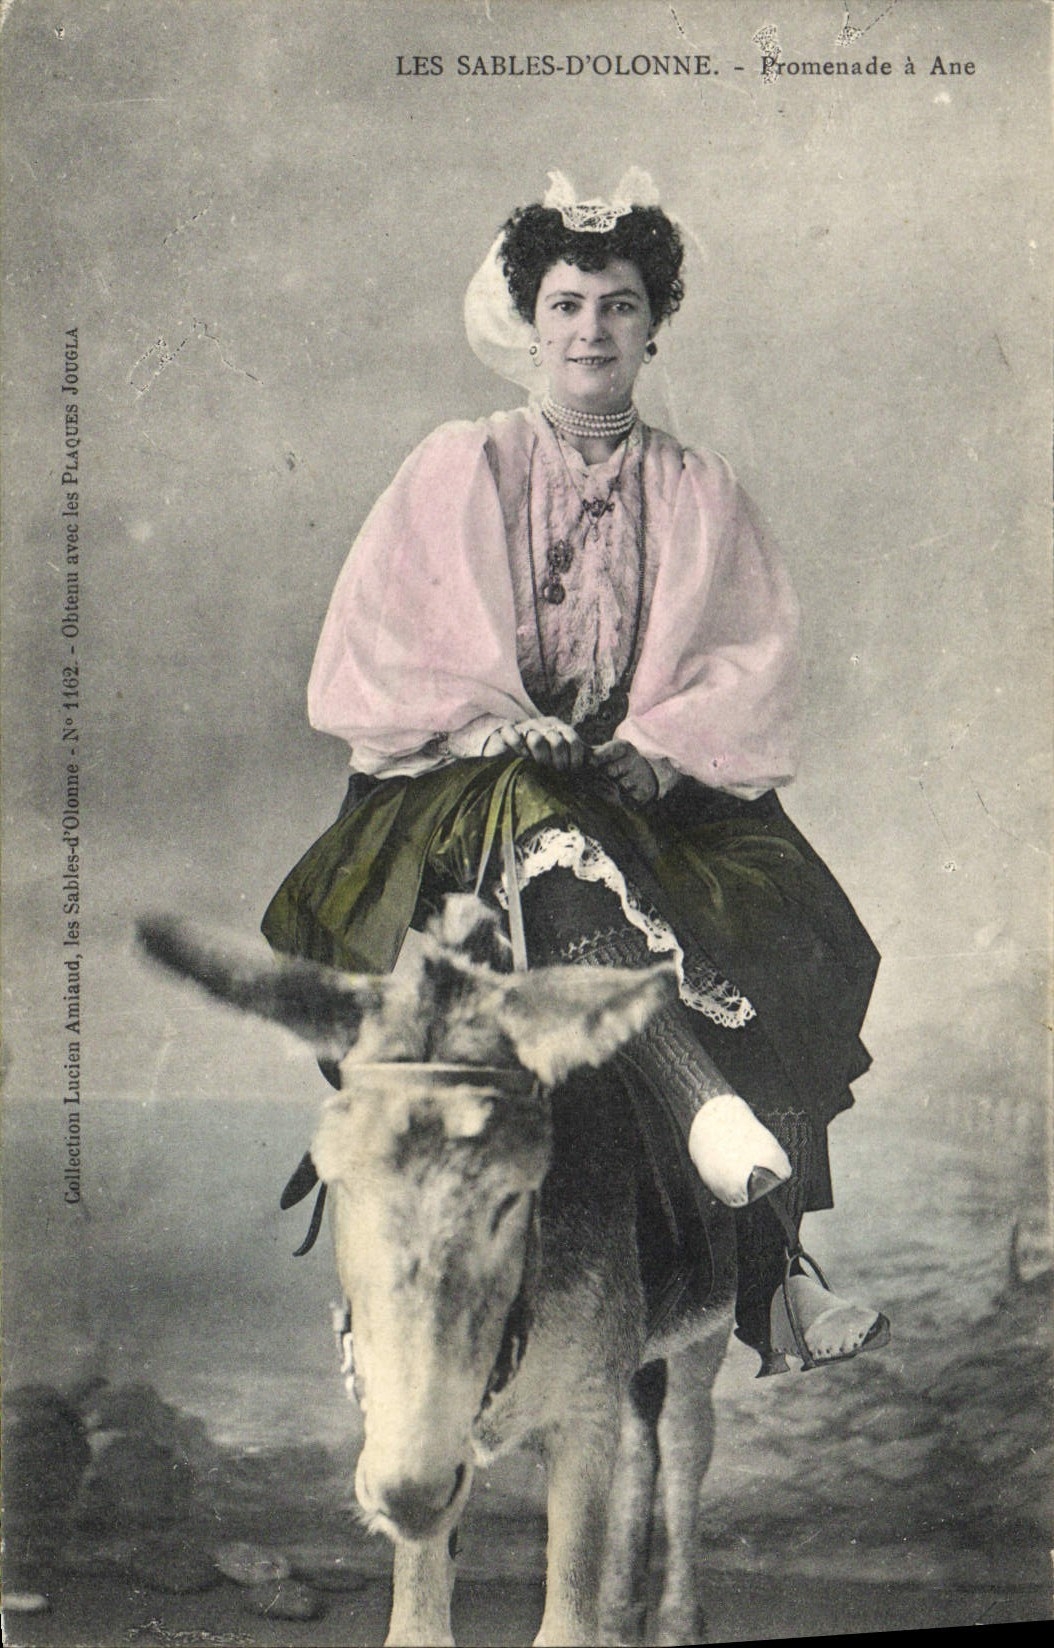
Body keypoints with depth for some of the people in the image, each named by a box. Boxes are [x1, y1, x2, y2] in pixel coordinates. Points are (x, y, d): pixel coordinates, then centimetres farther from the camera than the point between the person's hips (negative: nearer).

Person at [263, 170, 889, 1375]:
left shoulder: (700, 495, 18)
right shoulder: (456, 474, 14)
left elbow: (755, 659, 6)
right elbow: (376, 647, 4)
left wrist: (660, 745, -13)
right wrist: (499, 725, -12)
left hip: (659, 792, 2)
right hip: (473, 777, -1)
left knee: (784, 923, -26)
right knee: (546, 829, -37)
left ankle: (766, 1279, -27)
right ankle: (719, 1127, -52)